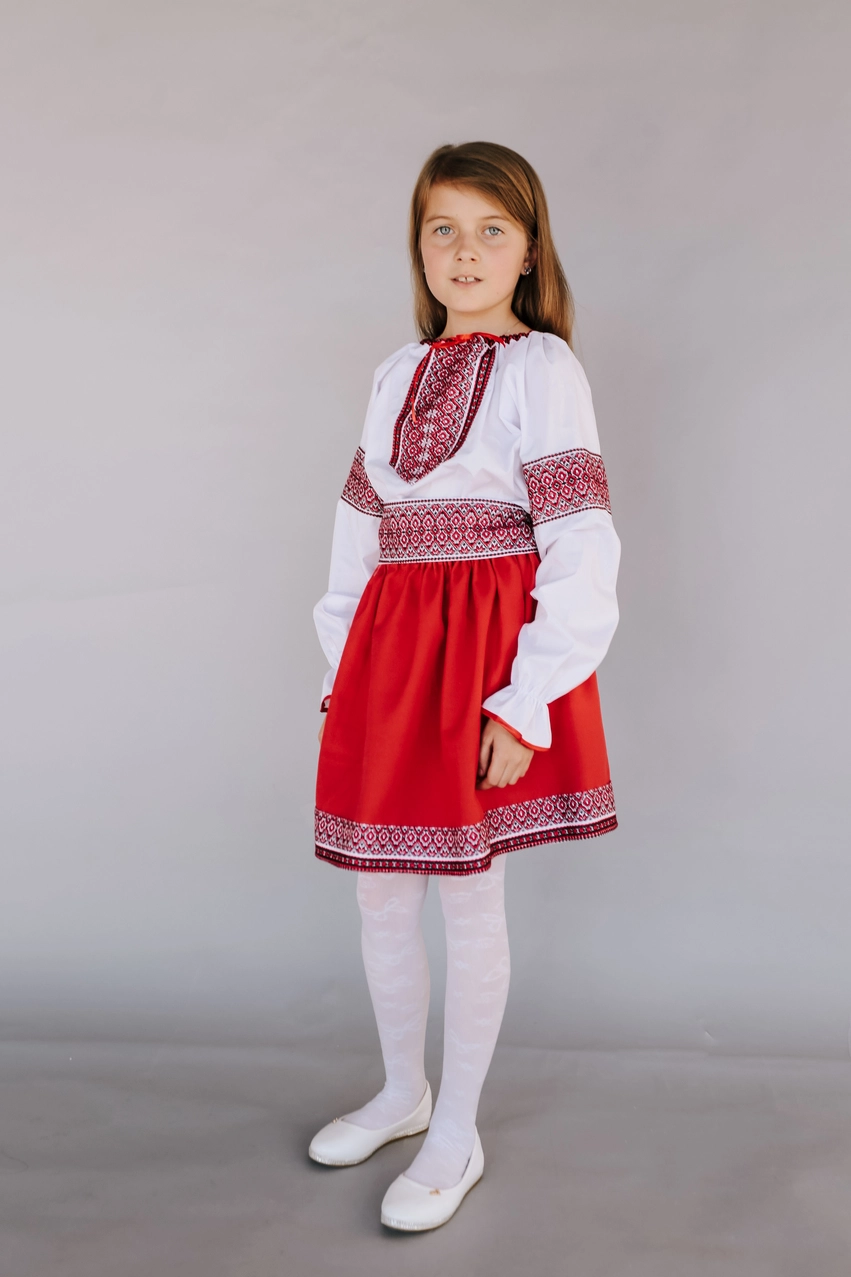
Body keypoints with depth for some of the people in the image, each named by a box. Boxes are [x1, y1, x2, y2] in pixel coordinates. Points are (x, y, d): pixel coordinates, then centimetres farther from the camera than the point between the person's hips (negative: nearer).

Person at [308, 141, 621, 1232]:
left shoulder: (541, 368, -6)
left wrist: (526, 704, -17)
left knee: (468, 894, 5)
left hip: (487, 649, -6)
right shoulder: (399, 375, 13)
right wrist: (345, 662, 10)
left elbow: (583, 552, -12)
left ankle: (456, 1139, 25)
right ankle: (403, 1093, 37)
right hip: (388, 647, 6)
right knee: (379, 887, 13)